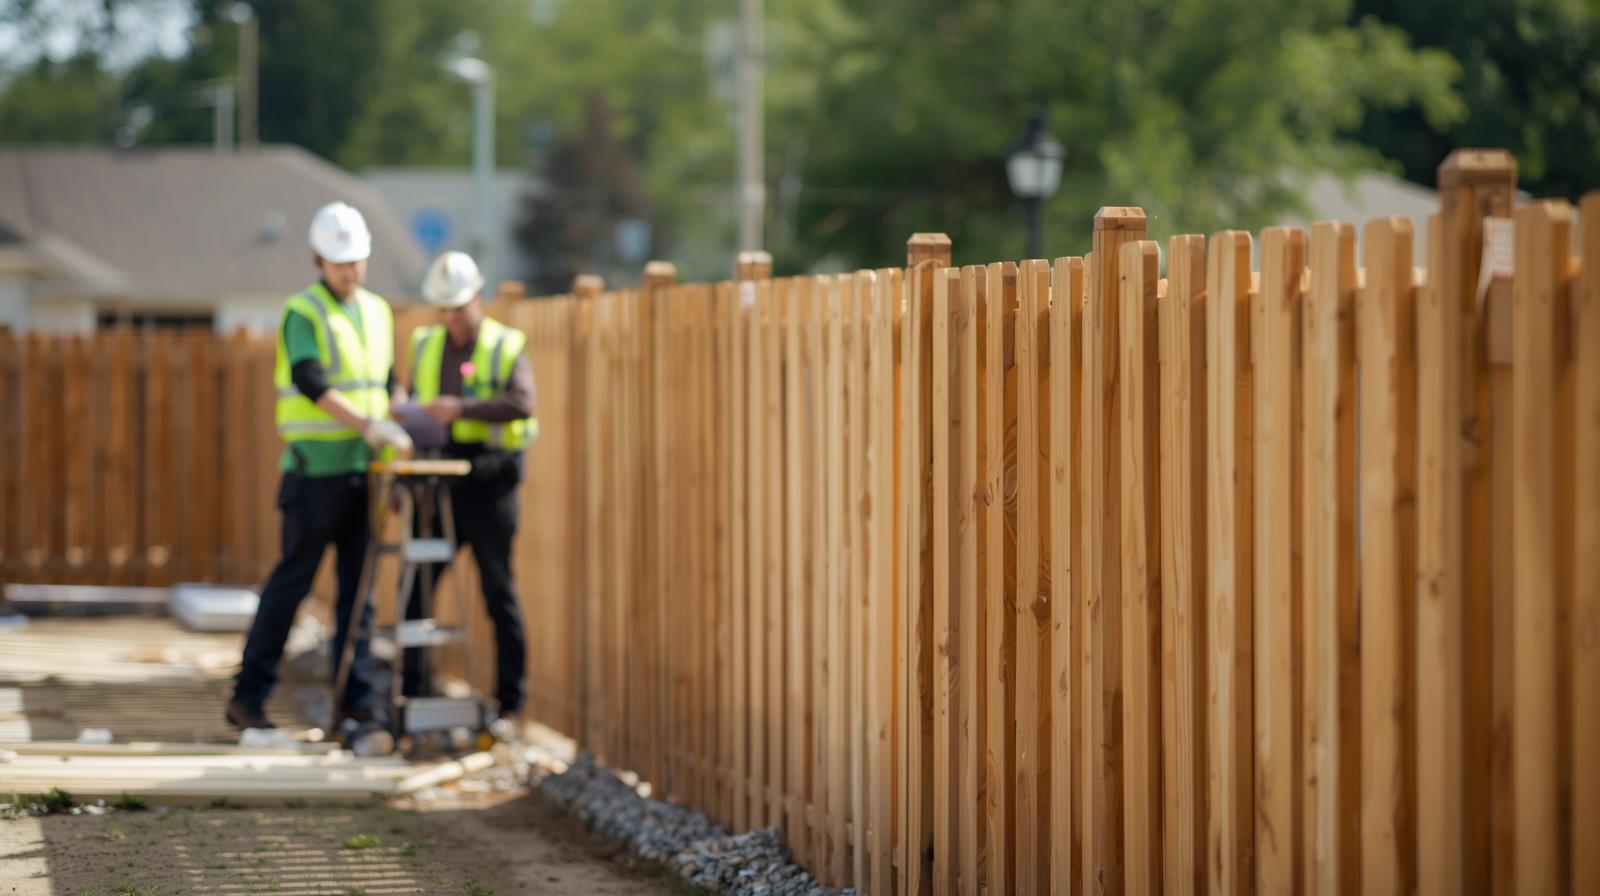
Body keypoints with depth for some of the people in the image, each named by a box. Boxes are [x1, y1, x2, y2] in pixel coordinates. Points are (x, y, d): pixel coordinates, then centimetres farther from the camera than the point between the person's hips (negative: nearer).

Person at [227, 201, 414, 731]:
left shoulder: (377, 312, 14)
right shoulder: (302, 313, -6)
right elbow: (311, 384, -20)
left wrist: (399, 437, 8)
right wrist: (371, 427, -27)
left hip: (363, 469, 6)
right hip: (316, 469, -6)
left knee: (359, 584, 5)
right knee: (292, 581, -5)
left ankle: (356, 697, 9)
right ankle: (248, 696, 0)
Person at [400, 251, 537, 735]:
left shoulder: (506, 347, -2)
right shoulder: (426, 346, 13)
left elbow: (522, 403, -18)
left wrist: (462, 408, -27)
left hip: (488, 482, -4)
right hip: (438, 482, 4)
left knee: (499, 595, -1)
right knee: (416, 591, 1)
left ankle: (511, 706, 4)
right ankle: (411, 696, 9)